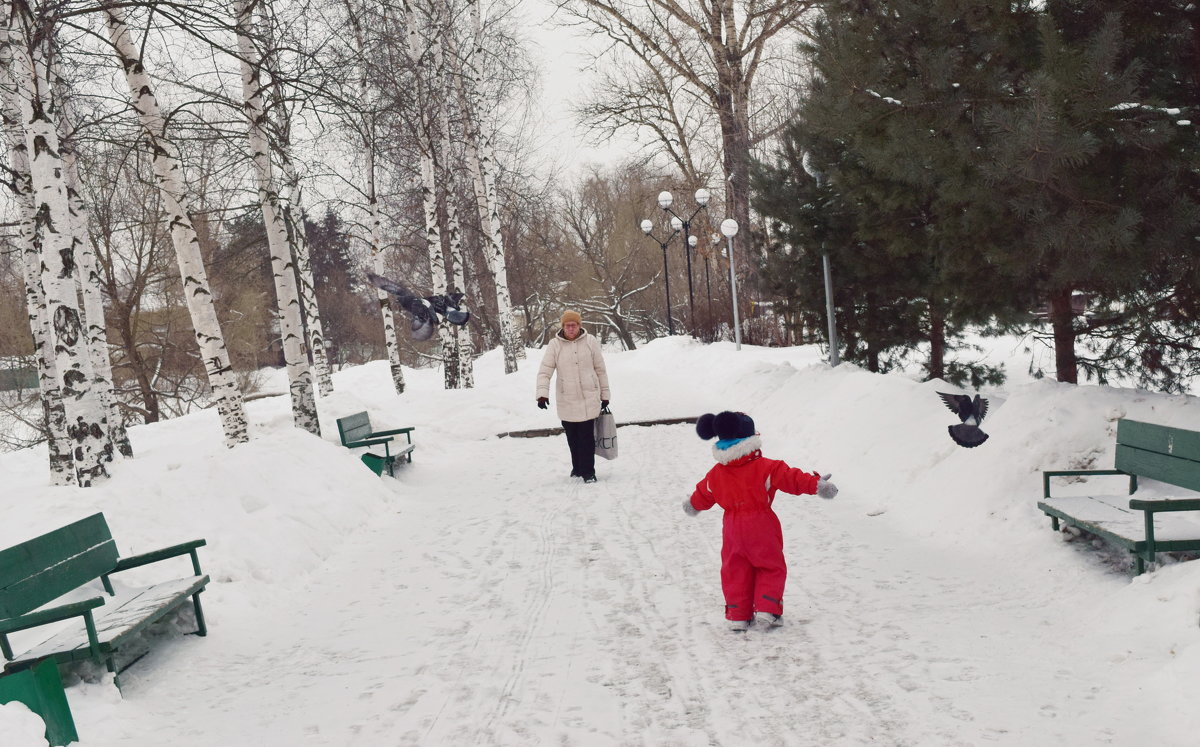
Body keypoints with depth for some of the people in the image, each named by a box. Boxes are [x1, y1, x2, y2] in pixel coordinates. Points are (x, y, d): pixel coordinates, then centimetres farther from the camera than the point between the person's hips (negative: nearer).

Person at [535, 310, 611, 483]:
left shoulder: (590, 341, -1)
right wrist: (542, 393, -19)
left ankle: (588, 471, 8)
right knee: (572, 438, 12)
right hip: (566, 401, 1)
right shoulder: (554, 344, -3)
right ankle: (577, 467, 31)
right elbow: (544, 371, -5)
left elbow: (600, 370, 6)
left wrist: (605, 394, 8)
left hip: (589, 399, -1)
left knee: (587, 437, -2)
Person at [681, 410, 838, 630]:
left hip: (732, 531, 4)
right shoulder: (766, 467, -13)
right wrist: (816, 484, -15)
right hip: (762, 530, -4)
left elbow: (702, 495, 17)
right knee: (772, 568, 12)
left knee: (735, 571, 13)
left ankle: (737, 615, 15)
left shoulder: (715, 474, 2)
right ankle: (767, 610, 4)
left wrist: (693, 505, 38)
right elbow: (792, 478, -19)